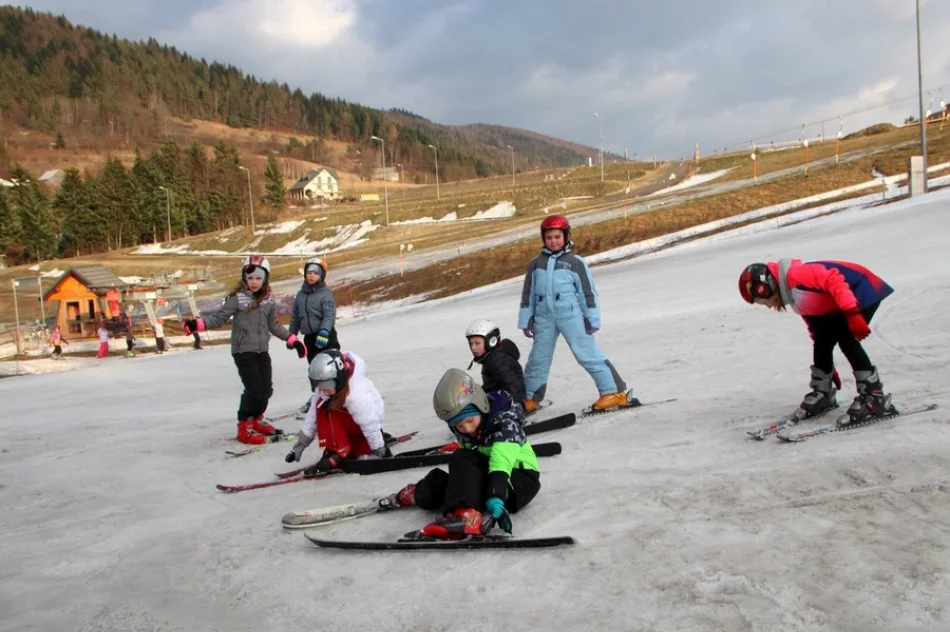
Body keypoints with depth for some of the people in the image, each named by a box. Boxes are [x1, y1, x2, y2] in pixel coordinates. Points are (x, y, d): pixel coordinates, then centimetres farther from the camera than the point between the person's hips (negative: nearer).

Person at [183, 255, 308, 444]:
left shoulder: (269, 301, 6)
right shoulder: (237, 298, -9)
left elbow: (274, 326, 15)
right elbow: (219, 316, -12)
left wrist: (292, 340, 13)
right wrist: (198, 323, -27)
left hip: (262, 351, 6)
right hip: (243, 351, -5)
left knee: (266, 388, 9)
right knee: (254, 389, -11)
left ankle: (256, 420, 34)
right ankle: (244, 427, 7)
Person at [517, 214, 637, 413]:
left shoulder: (575, 262, -1)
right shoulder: (536, 264, 10)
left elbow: (588, 292, 0)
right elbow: (527, 294, 13)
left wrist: (592, 319, -2)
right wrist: (526, 320, 11)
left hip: (571, 315, -4)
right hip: (544, 317, 4)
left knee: (587, 354, -6)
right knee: (538, 358, 11)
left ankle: (615, 392, -2)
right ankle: (529, 398, 26)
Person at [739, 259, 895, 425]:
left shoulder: (795, 276, -24)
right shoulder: (797, 297, 7)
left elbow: (834, 280, -33)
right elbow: (814, 325, 13)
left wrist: (852, 314, -38)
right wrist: (828, 367, 18)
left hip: (865, 291, -10)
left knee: (846, 339, -19)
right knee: (822, 341, 4)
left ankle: (874, 396, -9)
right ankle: (822, 393, 20)